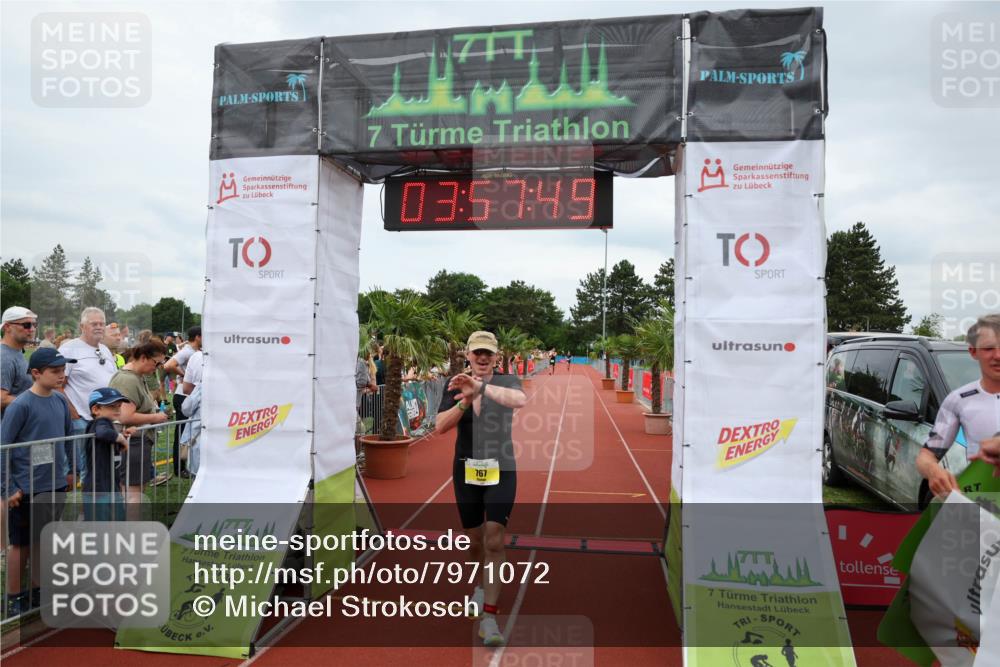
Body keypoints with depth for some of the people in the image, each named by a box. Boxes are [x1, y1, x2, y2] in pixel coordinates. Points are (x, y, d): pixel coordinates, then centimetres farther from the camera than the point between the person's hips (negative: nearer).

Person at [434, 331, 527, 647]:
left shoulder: (506, 381, -6)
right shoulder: (455, 384, 0)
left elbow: (520, 400, -30)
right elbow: (440, 426, -11)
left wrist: (481, 387, -41)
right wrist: (466, 401, -26)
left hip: (501, 471, -2)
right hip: (466, 471, 2)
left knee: (494, 542, -8)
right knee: (474, 540, 15)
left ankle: (489, 617, 0)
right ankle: (482, 585, 44)